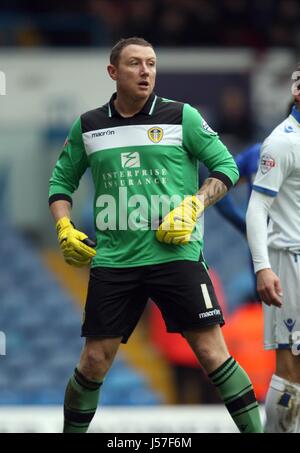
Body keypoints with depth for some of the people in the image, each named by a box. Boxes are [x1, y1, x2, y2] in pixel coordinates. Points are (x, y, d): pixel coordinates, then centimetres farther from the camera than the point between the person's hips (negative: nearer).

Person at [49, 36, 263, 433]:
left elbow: (226, 167, 5)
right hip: (112, 261, 2)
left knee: (211, 351, -8)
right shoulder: (87, 126, 8)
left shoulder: (182, 117, 1)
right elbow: (62, 180, 20)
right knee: (94, 360, 2)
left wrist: (194, 206, -9)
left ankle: (254, 429, -2)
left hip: (175, 252, -2)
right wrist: (65, 229, 6)